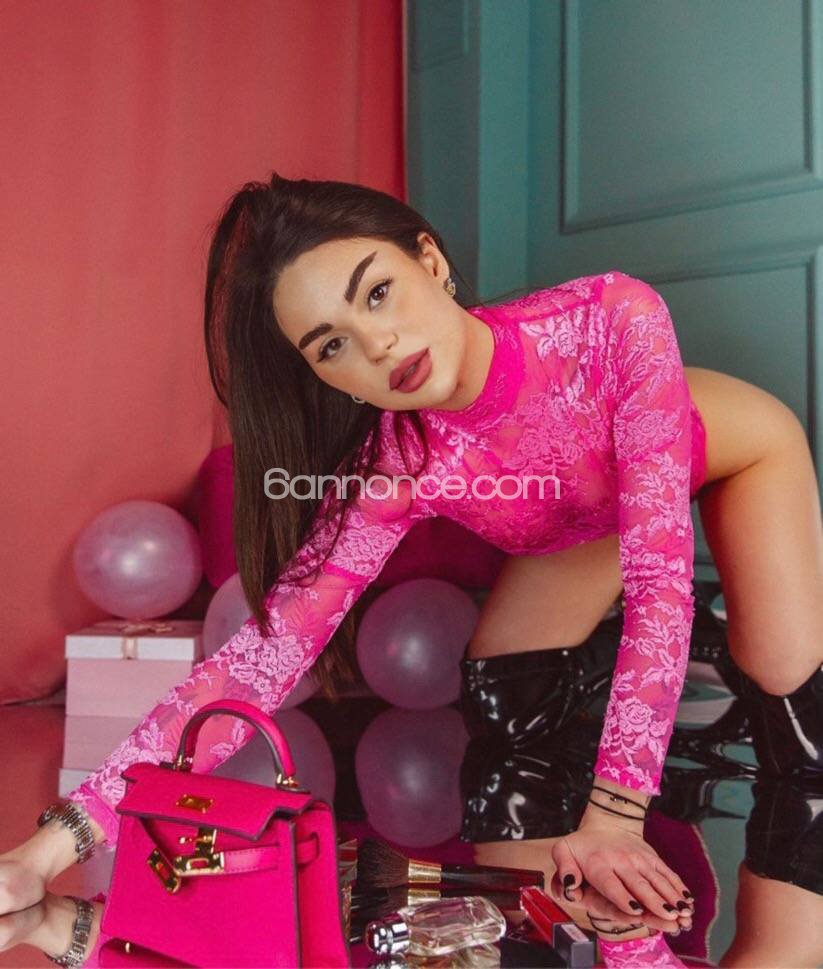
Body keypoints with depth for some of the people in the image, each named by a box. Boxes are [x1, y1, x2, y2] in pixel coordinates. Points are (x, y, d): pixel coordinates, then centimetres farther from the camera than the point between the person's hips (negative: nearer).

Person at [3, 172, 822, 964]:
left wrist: (612, 815, -46)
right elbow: (263, 654, -38)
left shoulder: (616, 319, -43)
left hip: (730, 448, -1)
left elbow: (659, 576, -43)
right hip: (578, 531, 2)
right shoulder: (393, 466, -35)